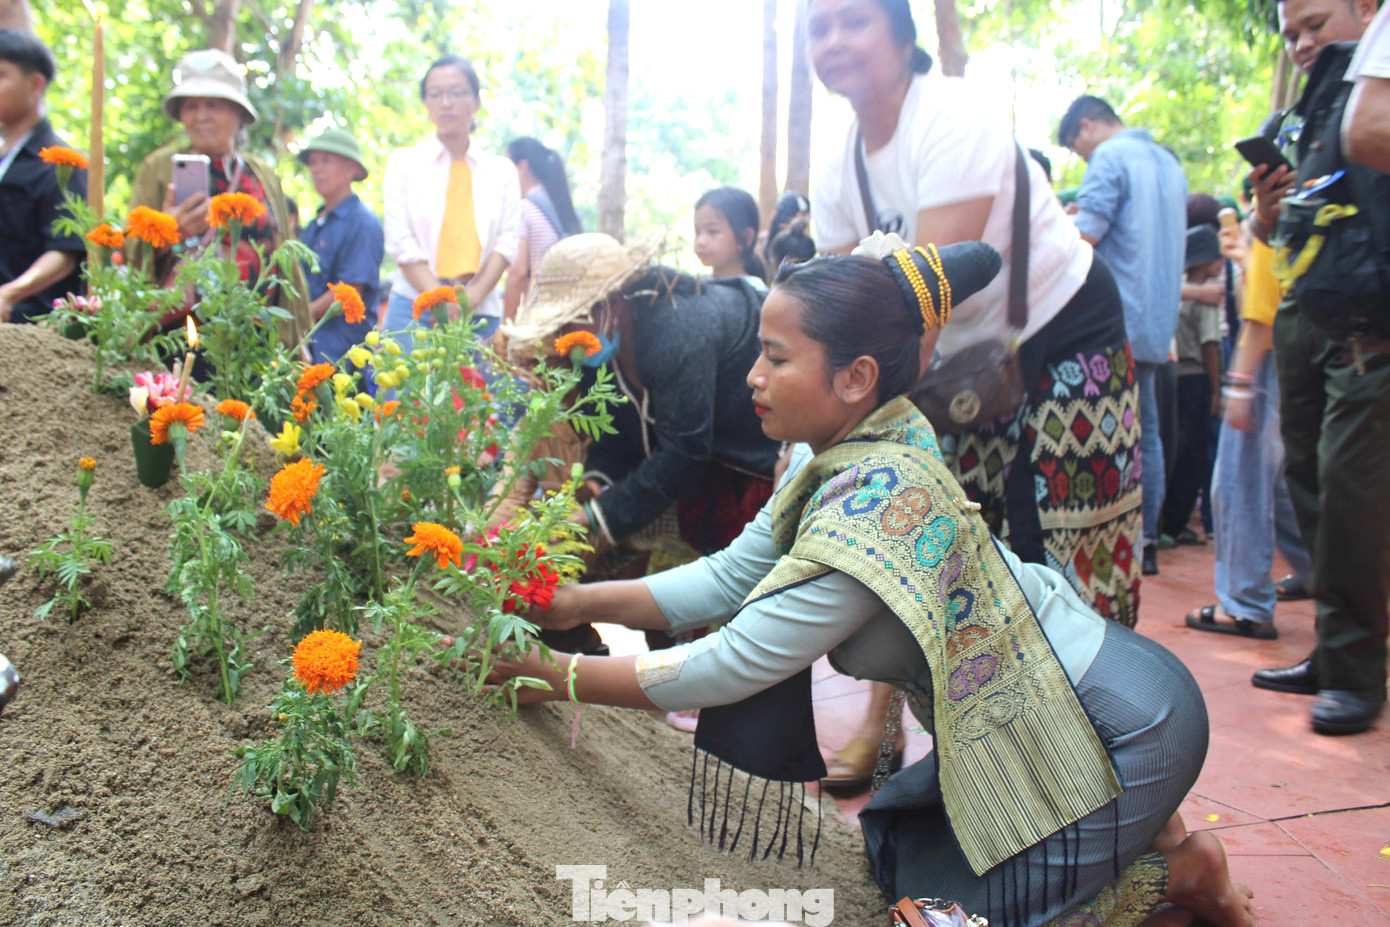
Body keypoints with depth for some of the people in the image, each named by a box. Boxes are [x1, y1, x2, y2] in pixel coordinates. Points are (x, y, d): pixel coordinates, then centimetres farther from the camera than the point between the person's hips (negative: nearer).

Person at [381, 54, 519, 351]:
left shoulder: (502, 171, 14)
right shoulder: (404, 163, 11)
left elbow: (508, 242, 3)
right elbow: (402, 245, 1)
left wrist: (471, 298, -12)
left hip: (482, 313, 1)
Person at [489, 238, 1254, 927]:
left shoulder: (874, 508, -31)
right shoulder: (849, 450, -3)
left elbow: (729, 668, -25)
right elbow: (733, 574, 1)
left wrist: (557, 676, -15)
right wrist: (578, 602, -4)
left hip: (1121, 732, -9)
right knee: (890, 840, 19)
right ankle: (1132, 825, 20)